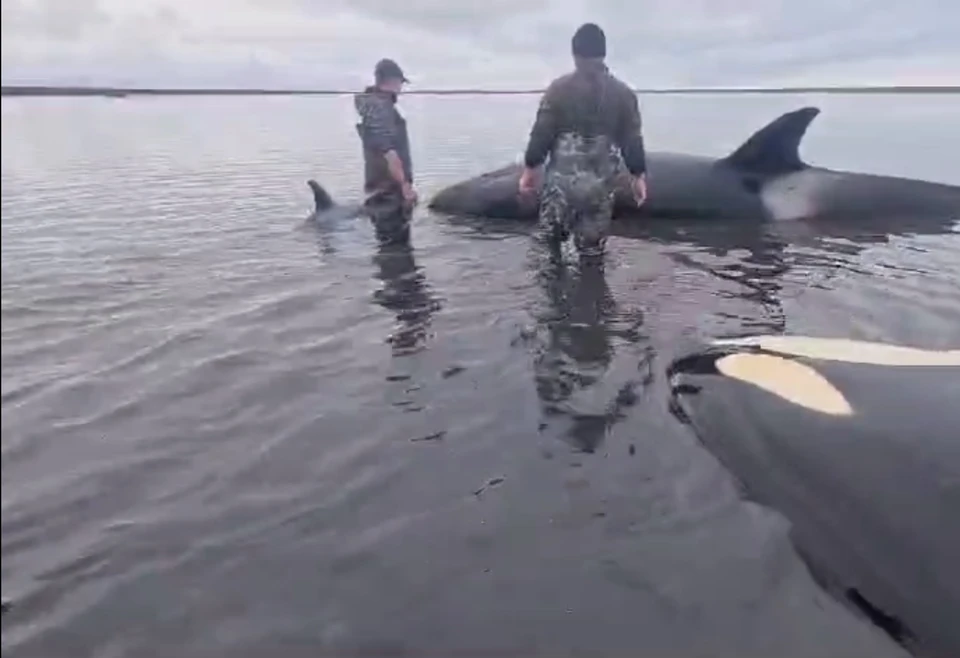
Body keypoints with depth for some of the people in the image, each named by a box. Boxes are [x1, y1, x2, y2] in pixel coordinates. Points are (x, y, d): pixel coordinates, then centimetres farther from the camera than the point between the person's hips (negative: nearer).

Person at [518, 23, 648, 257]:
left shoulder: (559, 88, -4)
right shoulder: (623, 93, 3)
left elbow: (541, 133, -4)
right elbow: (632, 140, 5)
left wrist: (529, 169, 6)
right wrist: (639, 176, 14)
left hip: (562, 178, -2)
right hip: (601, 183, 2)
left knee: (553, 237, 17)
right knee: (592, 249, 9)